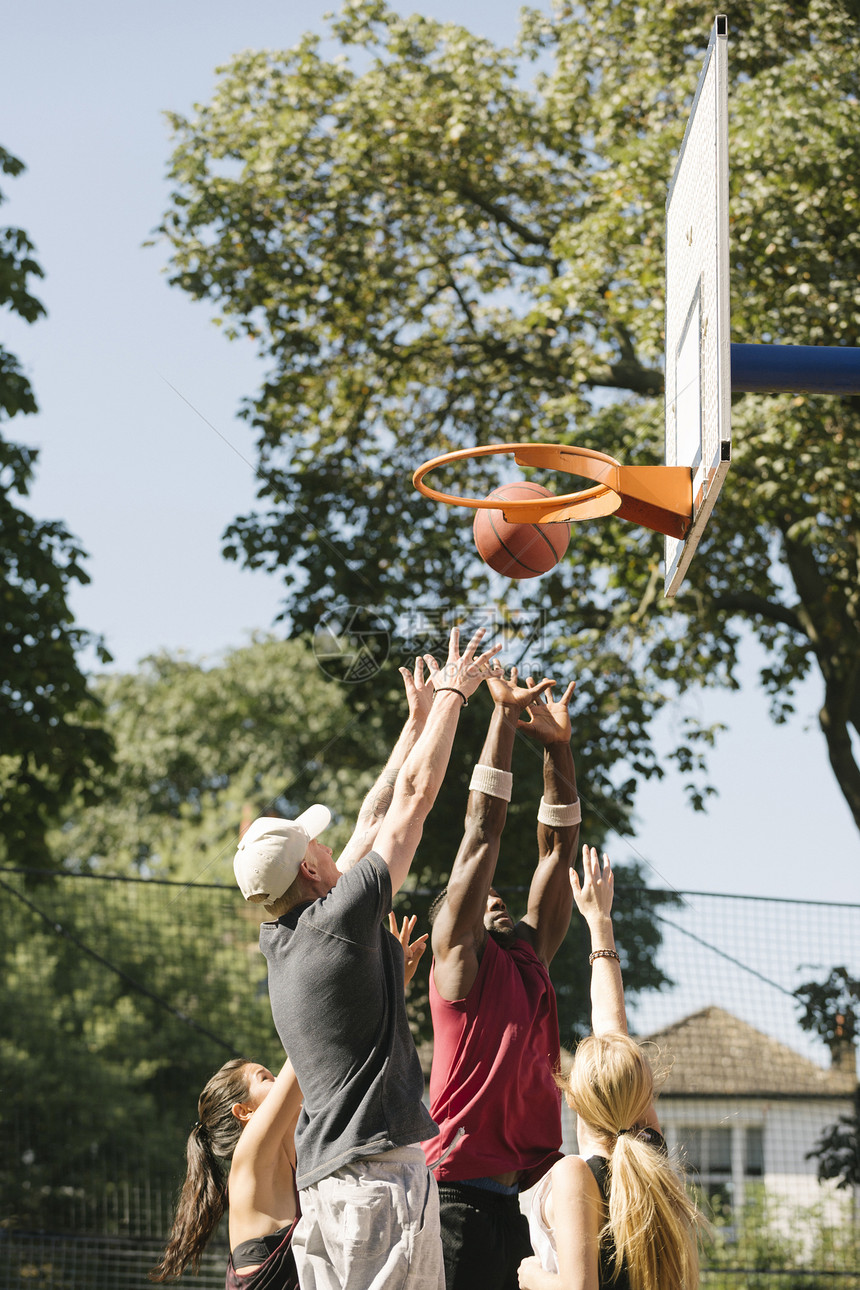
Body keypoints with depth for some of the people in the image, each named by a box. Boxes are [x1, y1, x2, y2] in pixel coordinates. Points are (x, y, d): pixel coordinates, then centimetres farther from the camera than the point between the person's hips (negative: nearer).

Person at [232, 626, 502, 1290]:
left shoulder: (278, 942, 15)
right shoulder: (341, 917, -7)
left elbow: (372, 823, 26)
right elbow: (415, 793, 0)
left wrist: (420, 722, 32)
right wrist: (453, 694, 11)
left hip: (321, 1178, 9)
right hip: (379, 1164, -9)